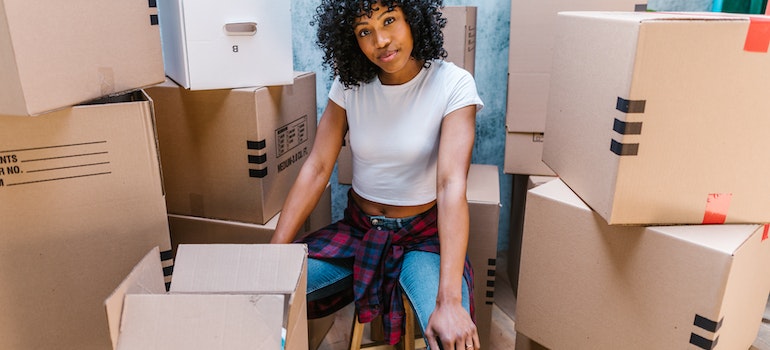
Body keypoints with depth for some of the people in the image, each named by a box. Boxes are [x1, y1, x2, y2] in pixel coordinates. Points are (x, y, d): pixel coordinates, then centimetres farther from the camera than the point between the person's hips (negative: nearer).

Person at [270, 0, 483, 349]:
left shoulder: (453, 84, -15)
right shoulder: (349, 84, -3)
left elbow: (452, 184, -25)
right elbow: (316, 169, -7)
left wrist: (449, 300, -32)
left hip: (424, 236, -2)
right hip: (356, 230, 3)